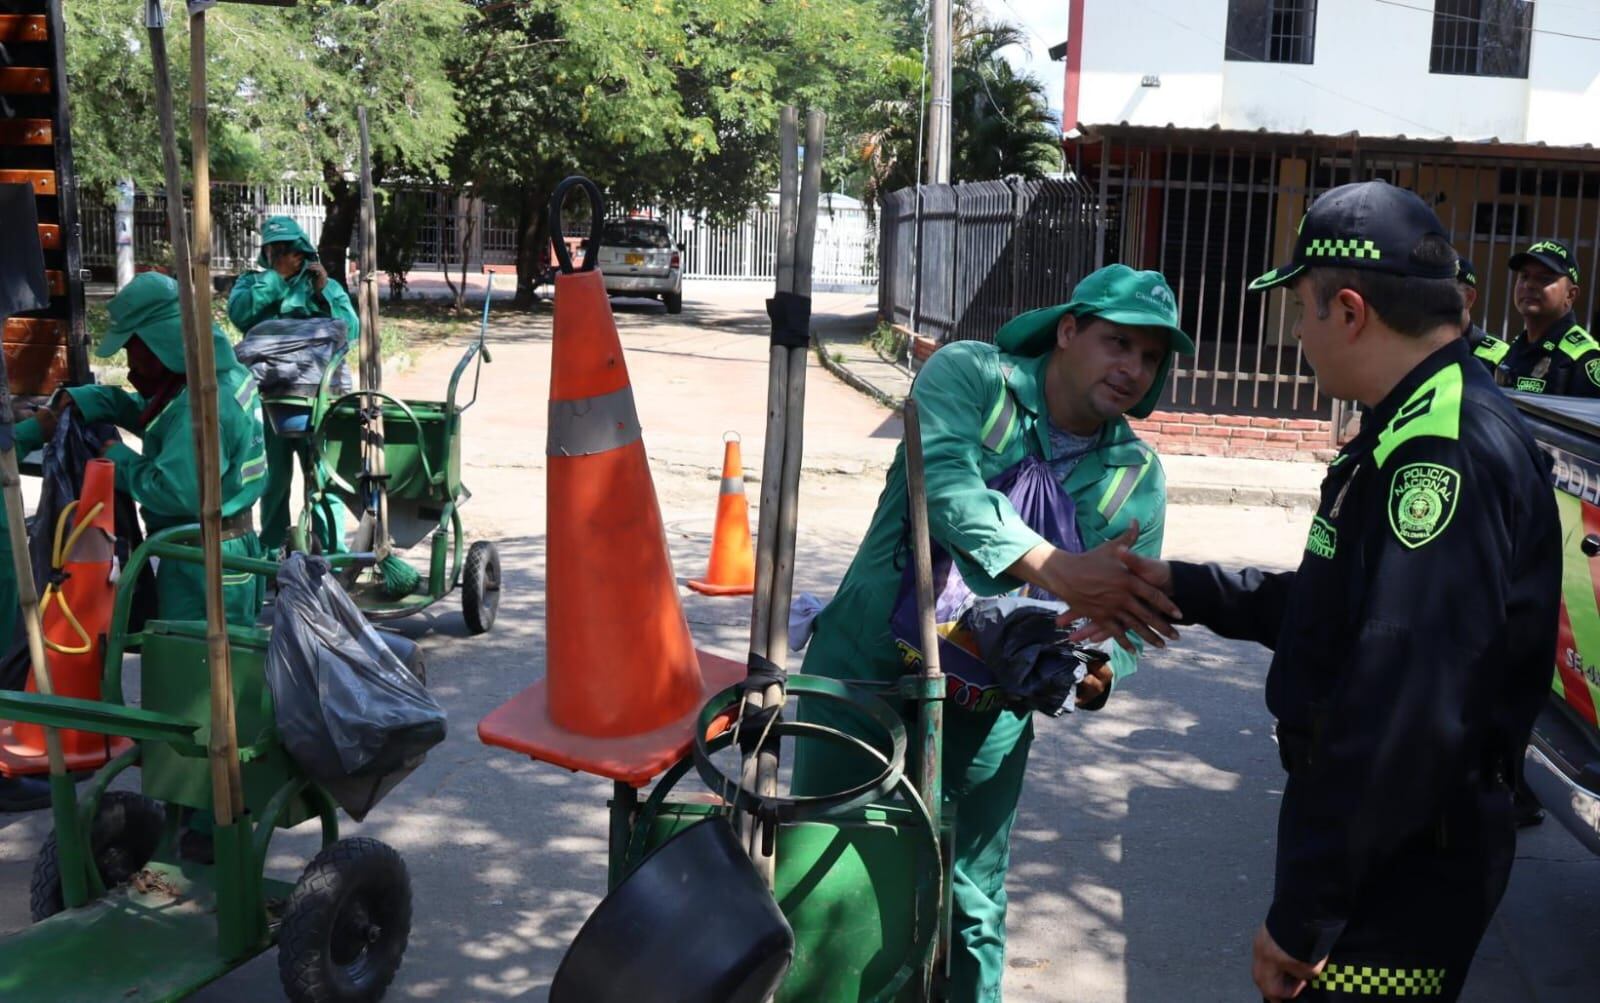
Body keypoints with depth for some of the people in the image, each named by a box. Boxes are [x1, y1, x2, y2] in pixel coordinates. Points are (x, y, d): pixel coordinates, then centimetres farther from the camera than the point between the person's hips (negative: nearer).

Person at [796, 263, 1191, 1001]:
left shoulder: (1137, 480, 2)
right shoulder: (967, 375, -10)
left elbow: (1129, 612, -1)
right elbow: (944, 481, -29)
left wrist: (1100, 674, -25)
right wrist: (1058, 573, -41)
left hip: (987, 712, 3)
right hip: (866, 670, -2)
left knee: (969, 906, 11)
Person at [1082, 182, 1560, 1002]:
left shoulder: (1444, 456, -27)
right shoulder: (1419, 432, 9)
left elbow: (1403, 724, -32)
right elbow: (1337, 606, 21)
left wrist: (1301, 918, -25)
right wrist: (1182, 589, 21)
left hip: (1398, 881, -10)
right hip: (1385, 856, 10)